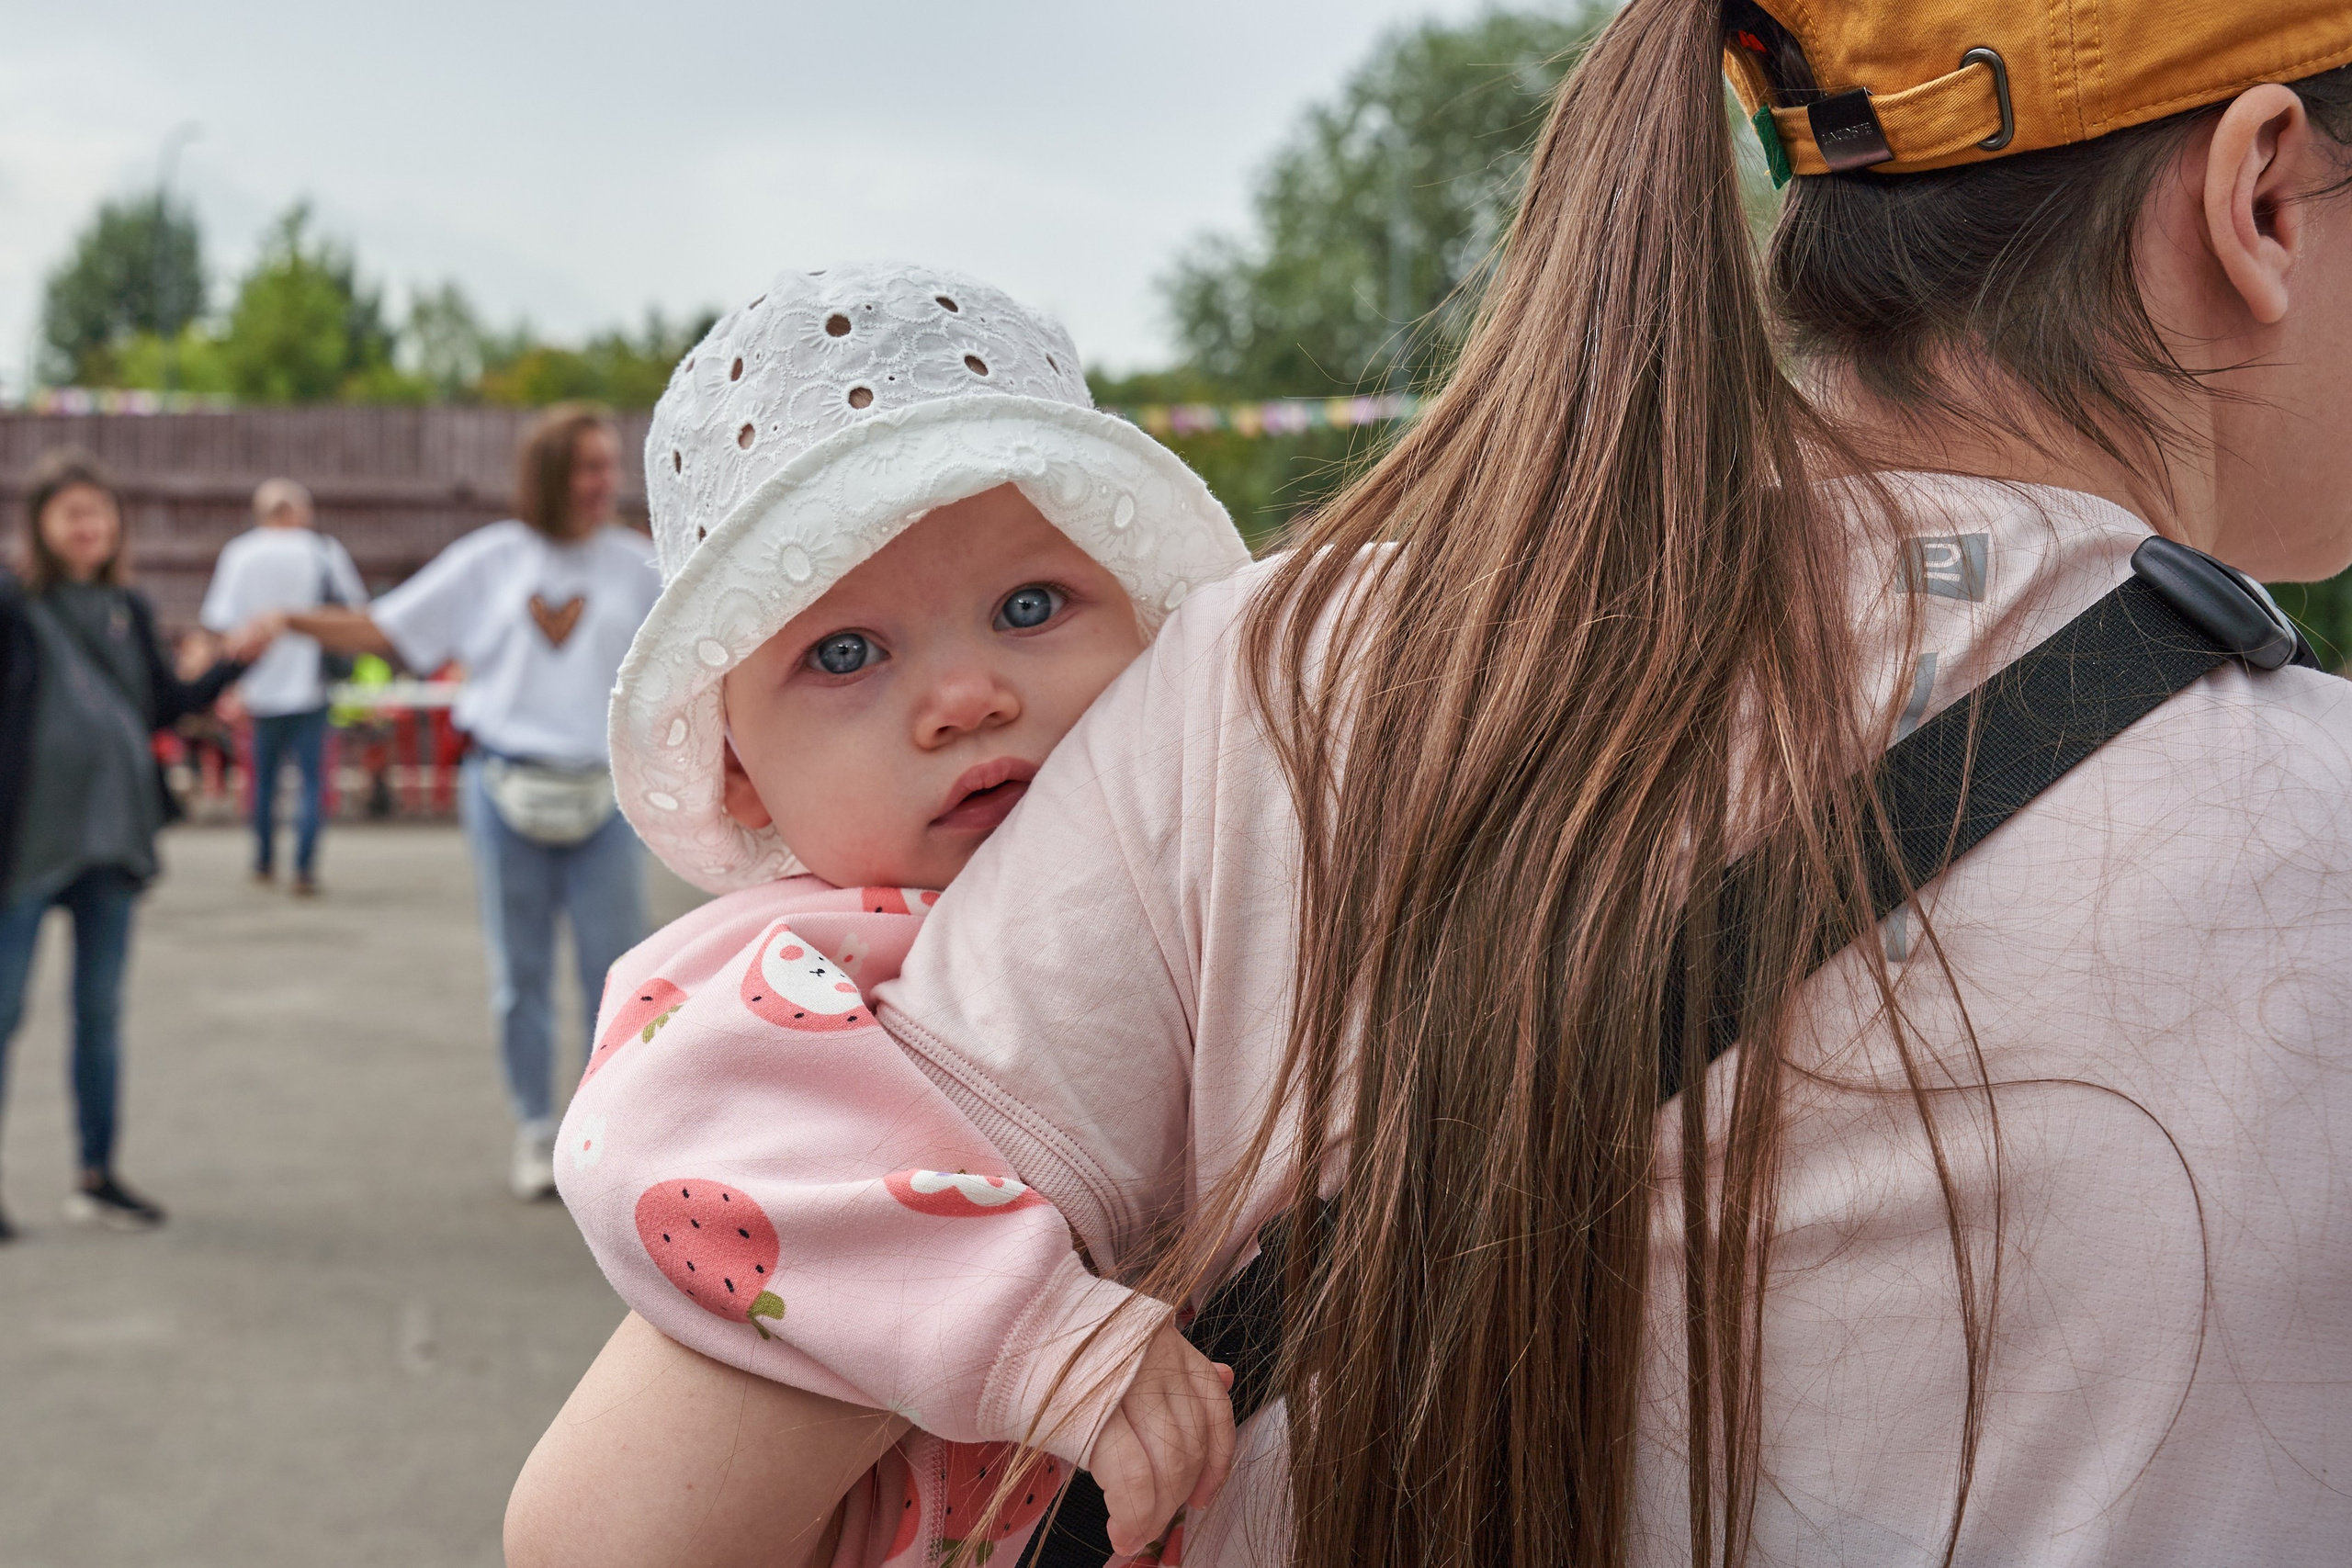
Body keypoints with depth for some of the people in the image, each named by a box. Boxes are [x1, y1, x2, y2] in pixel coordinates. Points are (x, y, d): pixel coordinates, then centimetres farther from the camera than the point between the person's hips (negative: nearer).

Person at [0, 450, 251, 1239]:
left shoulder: (127, 610, 10)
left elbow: (165, 706, 16)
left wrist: (236, 659, 7)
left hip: (111, 836, 5)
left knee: (101, 1011, 12)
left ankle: (98, 1176, 21)